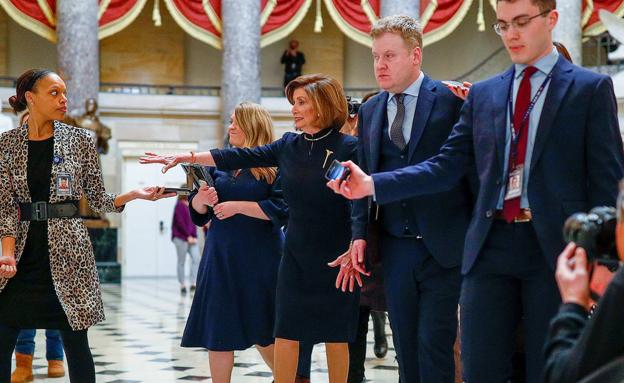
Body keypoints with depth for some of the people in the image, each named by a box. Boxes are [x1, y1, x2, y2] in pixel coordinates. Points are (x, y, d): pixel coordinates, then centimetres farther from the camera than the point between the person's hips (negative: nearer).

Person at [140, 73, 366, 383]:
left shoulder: (348, 148, -9)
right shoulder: (289, 146, 5)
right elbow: (237, 158, 8)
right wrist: (185, 157, 6)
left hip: (336, 258, -4)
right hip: (296, 256, 4)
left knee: (335, 336, 5)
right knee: (285, 334, 3)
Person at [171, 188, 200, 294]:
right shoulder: (179, 205, -7)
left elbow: (193, 222, 12)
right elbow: (180, 222, -12)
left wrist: (194, 236, 0)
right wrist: (188, 236, -12)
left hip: (191, 238, 6)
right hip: (181, 238, -6)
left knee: (196, 259, -6)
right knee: (181, 262, 1)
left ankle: (193, 283, -4)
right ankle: (182, 285, 7)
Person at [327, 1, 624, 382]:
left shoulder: (591, 89, 2)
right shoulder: (482, 94, 14)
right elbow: (447, 166, 9)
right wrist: (372, 184, -3)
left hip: (555, 250, -3)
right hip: (490, 247, 4)